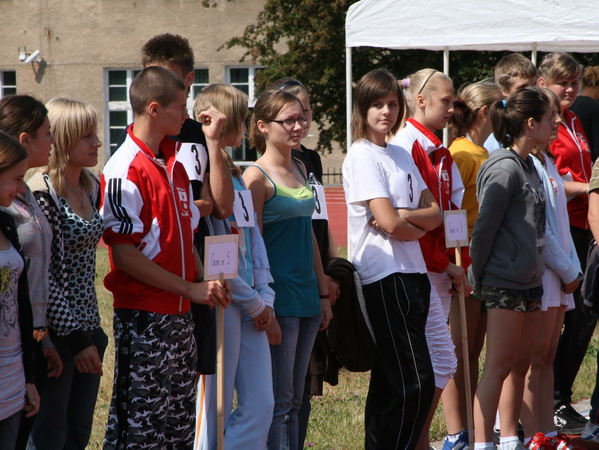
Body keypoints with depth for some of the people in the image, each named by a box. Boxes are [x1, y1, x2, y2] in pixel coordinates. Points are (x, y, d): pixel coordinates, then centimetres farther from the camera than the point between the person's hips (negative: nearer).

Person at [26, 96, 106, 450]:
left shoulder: (91, 187, 7)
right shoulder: (42, 194, -16)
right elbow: (42, 276, -18)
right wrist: (76, 337, -18)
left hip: (87, 327, 8)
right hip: (57, 334, -8)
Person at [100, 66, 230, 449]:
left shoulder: (174, 163, 13)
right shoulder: (125, 170, -14)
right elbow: (124, 254, -17)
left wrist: (205, 281, 2)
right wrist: (190, 288, -15)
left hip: (180, 313, 8)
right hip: (143, 315, -8)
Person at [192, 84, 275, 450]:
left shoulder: (237, 177, 16)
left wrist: (266, 297, 2)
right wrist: (253, 302, -10)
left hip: (250, 306, 8)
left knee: (261, 404, 5)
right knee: (214, 407, -2)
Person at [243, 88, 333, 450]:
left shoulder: (300, 170, 13)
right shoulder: (257, 176, -10)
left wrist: (323, 293, 17)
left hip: (306, 297, 8)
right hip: (277, 296, -8)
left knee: (294, 401, 10)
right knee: (278, 402, -5)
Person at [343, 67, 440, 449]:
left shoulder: (402, 155, 17)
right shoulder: (362, 156, -8)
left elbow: (435, 214, 9)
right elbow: (389, 224, -16)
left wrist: (403, 216, -10)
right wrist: (420, 225, 3)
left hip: (413, 274, 8)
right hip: (385, 277, -8)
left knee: (389, 382, 9)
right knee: (417, 381, -12)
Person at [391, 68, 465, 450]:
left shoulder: (441, 153, 17)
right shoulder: (407, 146, -12)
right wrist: (445, 264, -11)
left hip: (442, 270, 9)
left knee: (434, 362, 9)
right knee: (442, 361, -11)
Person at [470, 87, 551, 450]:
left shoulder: (528, 165, 12)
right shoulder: (504, 168, -16)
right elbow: (485, 227, -16)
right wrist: (478, 278, -11)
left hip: (529, 280, 9)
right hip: (505, 282, -9)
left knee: (520, 363, 12)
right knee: (499, 366, -7)